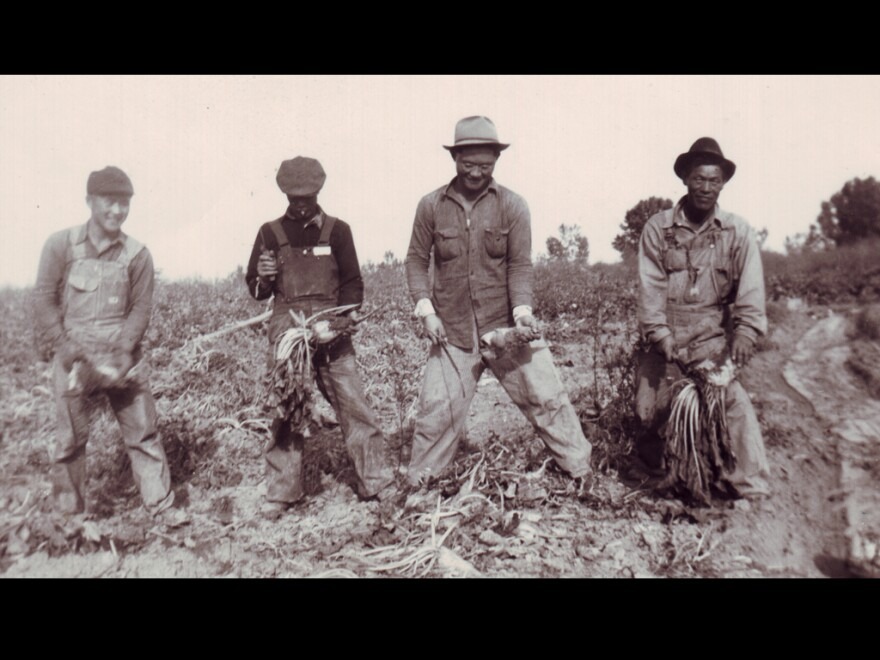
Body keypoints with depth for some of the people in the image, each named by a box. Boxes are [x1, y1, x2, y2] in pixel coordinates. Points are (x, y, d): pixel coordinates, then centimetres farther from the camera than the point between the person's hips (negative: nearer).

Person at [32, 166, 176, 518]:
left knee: (143, 431, 3)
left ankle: (161, 505, 12)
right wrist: (66, 347, -9)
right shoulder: (62, 244, -1)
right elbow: (44, 298, -1)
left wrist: (123, 351, -12)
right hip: (73, 354, 0)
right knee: (71, 437, 8)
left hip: (122, 354, 1)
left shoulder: (136, 254, 1)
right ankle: (69, 515, 25)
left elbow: (141, 307, 0)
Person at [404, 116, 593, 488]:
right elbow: (416, 261, 6)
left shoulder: (513, 206, -1)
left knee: (546, 397, 1)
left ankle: (582, 471, 19)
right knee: (437, 410, 6)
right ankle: (416, 484, 27)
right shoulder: (431, 206, 1)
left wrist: (523, 311, -18)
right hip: (452, 330, 1)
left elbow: (520, 265, -3)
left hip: (506, 326, 0)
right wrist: (426, 310, -7)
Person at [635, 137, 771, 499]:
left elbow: (750, 288, -10)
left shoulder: (738, 231, -1)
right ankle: (655, 464, 38)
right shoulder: (658, 227, -3)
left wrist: (745, 332, -24)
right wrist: (660, 334, -16)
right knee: (651, 408, 8)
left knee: (733, 401, -12)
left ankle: (752, 486, 1)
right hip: (665, 339, 0)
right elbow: (651, 286, -8)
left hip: (714, 338, 0)